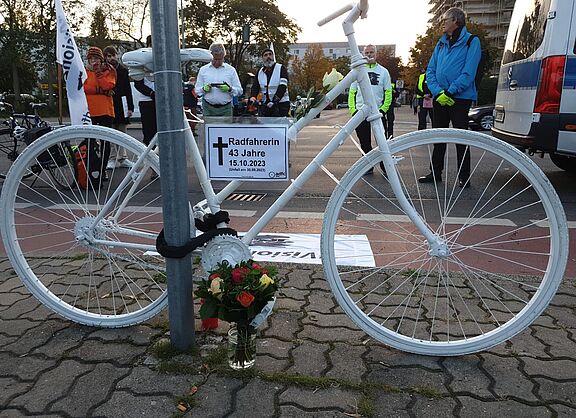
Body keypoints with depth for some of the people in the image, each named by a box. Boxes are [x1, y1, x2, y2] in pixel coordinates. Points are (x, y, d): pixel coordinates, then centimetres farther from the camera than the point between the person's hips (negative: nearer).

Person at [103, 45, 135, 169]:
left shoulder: (123, 70, 10)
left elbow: (128, 90, 9)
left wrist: (130, 107, 4)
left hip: (122, 106, 3)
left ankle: (122, 158, 14)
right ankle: (112, 159, 5)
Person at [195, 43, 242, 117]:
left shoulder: (231, 70, 9)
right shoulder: (203, 70, 12)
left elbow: (239, 90, 7)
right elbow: (197, 90, 11)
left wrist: (229, 89, -13)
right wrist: (204, 89, -11)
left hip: (225, 109, 0)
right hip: (208, 108, 1)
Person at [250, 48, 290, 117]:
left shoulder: (281, 68, 0)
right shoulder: (260, 72, 15)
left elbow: (282, 87, -11)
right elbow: (255, 86, 4)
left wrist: (274, 101, -23)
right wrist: (252, 97, -18)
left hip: (280, 104, -4)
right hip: (264, 105, 5)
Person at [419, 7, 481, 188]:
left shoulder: (471, 41, -4)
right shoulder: (441, 43, 13)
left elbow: (468, 73, -14)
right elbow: (430, 70, 6)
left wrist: (450, 92, -19)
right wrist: (437, 92, -9)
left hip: (460, 98, -6)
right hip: (439, 97, 6)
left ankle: (464, 177, 7)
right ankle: (435, 173, 20)